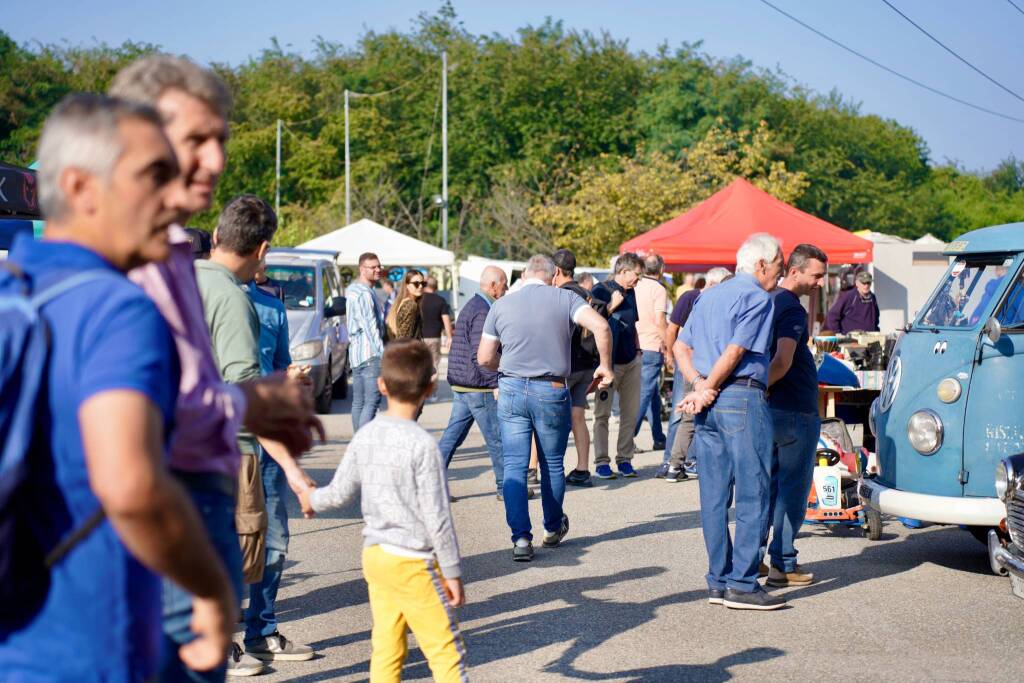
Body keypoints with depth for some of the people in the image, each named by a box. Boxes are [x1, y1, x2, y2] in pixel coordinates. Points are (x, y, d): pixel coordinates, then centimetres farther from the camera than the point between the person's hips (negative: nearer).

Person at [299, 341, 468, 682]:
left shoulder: (365, 436, 2)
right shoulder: (423, 444, -16)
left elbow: (340, 492, 9)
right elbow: (437, 516, -14)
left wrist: (311, 500, 31)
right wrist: (452, 572, -7)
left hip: (374, 554, 7)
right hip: (413, 563, -7)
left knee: (386, 648, 11)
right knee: (446, 650, -2)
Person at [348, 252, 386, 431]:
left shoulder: (352, 289, 19)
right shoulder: (365, 293, -12)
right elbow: (371, 326, -17)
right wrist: (382, 352, -16)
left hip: (356, 354, 10)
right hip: (370, 353, -10)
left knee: (358, 401, 11)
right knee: (372, 401, -14)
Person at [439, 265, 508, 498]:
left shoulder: (471, 306, 16)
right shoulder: (483, 311, -16)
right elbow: (480, 355, -23)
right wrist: (495, 384, -20)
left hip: (461, 386, 10)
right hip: (479, 388, -10)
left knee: (452, 435, 8)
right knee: (497, 438, 1)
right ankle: (506, 487, 11)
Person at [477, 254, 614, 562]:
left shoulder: (501, 305, 4)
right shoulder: (564, 298, -3)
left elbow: (484, 357, 5)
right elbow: (601, 326, -18)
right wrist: (605, 366, -6)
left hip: (512, 389, 1)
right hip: (551, 391, -1)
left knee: (514, 465, 2)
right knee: (552, 464, 16)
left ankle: (521, 537, -7)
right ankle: (553, 528, 32)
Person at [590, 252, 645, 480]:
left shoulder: (630, 292, 13)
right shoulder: (600, 291, -8)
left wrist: (637, 348, 17)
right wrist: (612, 306, -19)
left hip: (631, 360, 7)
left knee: (631, 413, 6)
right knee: (603, 413, -3)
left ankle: (625, 459, 13)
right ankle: (601, 462, 1)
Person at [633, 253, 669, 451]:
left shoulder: (635, 286, 10)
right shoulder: (659, 289, -8)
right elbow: (660, 321, -15)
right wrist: (669, 351, -9)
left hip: (635, 347, 7)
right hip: (652, 348, -7)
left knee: (653, 393, 15)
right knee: (645, 392, -5)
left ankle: (659, 438, 20)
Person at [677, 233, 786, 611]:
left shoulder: (708, 296, 20)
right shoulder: (757, 298, -6)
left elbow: (681, 348, 16)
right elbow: (735, 352, -15)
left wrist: (698, 385, 2)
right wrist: (707, 391, -6)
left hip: (709, 405, 8)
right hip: (743, 398, -8)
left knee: (714, 496, 9)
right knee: (753, 494, -4)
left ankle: (719, 581, 13)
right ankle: (743, 584, -5)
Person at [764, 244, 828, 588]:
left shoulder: (771, 302, 13)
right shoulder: (792, 309, -17)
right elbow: (783, 361, -29)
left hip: (773, 409, 9)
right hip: (796, 411, -9)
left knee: (771, 484, 16)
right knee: (793, 489, -1)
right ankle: (782, 564, 2)